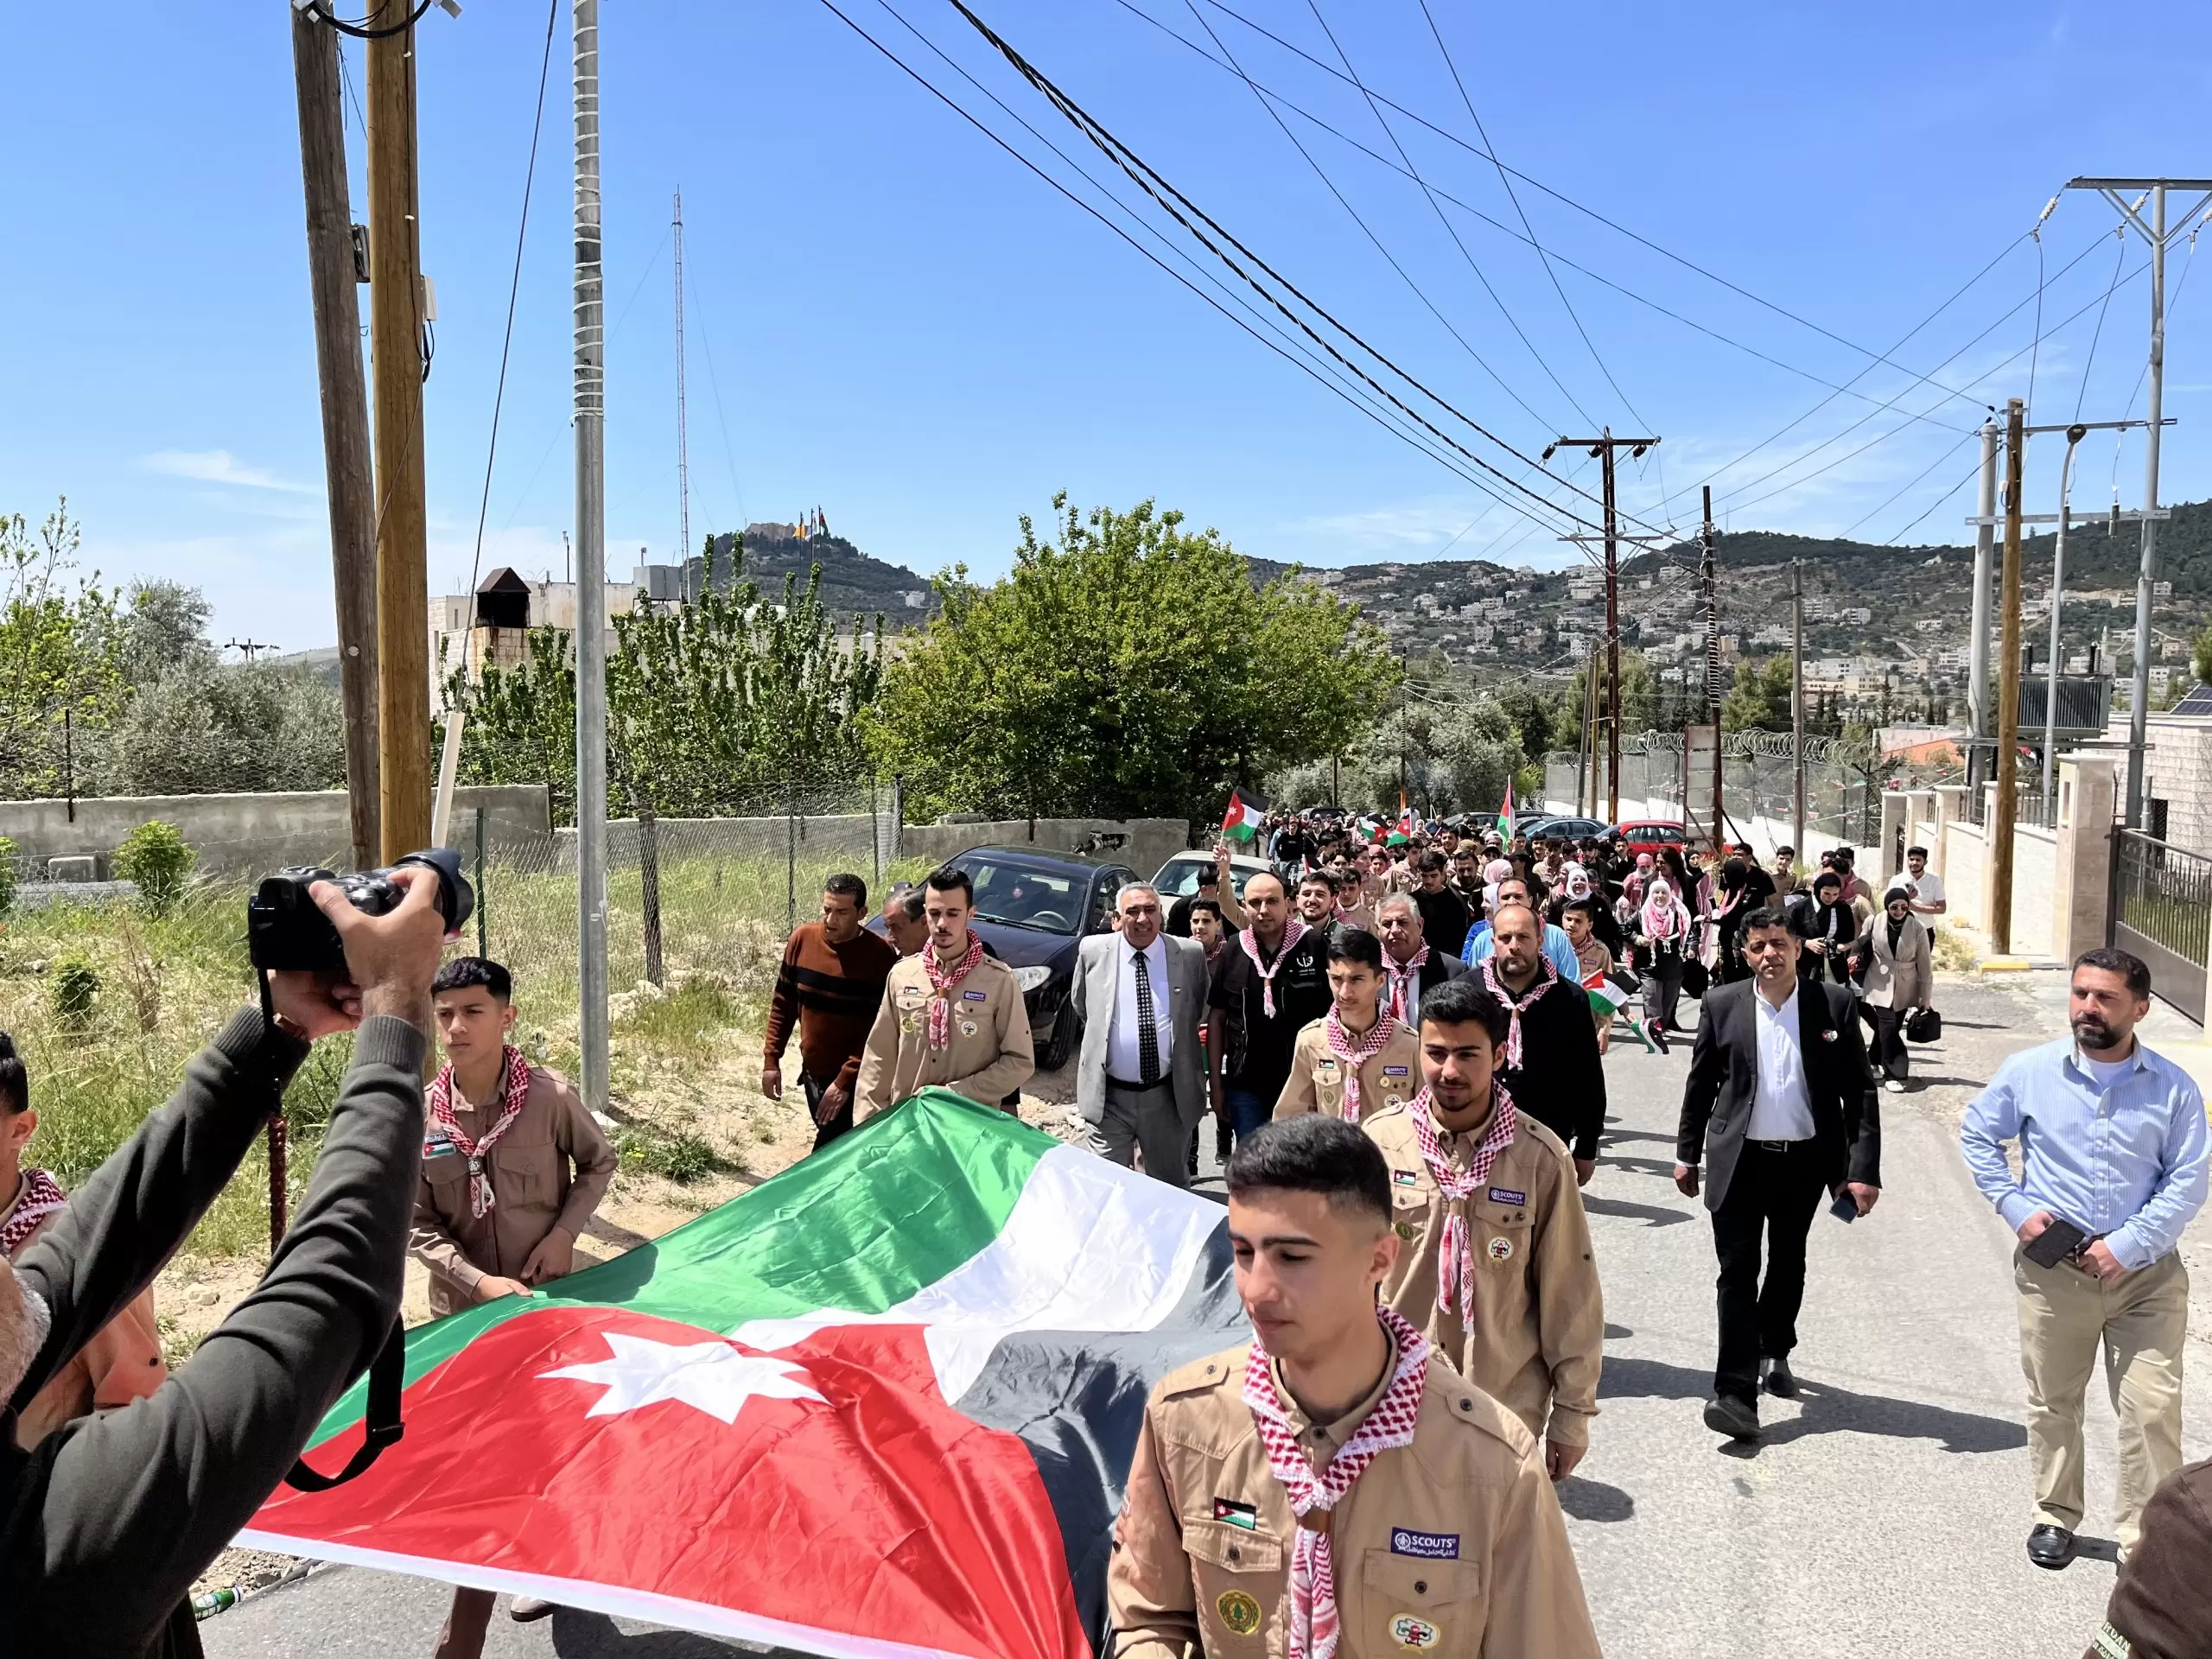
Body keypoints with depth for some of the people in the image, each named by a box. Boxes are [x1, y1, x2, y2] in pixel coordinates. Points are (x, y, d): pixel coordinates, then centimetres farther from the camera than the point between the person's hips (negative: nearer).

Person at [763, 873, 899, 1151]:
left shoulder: (881, 956, -18)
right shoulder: (803, 939, -5)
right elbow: (783, 1002, 6)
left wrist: (845, 1080, -20)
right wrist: (772, 1059, 4)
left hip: (855, 1081, -5)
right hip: (812, 1072, 5)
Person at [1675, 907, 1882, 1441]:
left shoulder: (1833, 1004, -4)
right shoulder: (1723, 1005, -3)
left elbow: (1860, 1091, -3)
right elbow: (1700, 1085, 5)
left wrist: (1864, 1168, -9)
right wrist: (1687, 1154, 6)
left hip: (1805, 1160, 1)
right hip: (1739, 1159, -1)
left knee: (1788, 1266, 19)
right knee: (1738, 1272, -4)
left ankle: (1775, 1352, 42)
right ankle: (1736, 1393, -4)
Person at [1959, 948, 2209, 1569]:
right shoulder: (2029, 1071, -3)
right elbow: (1977, 1136, 8)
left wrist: (2127, 1245, -15)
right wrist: (2016, 1206, -5)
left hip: (2146, 1274, -1)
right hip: (2052, 1268, 1)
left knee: (2153, 1411, -2)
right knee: (2052, 1402, 13)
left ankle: (2146, 1537, 12)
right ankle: (2056, 1515, 31)